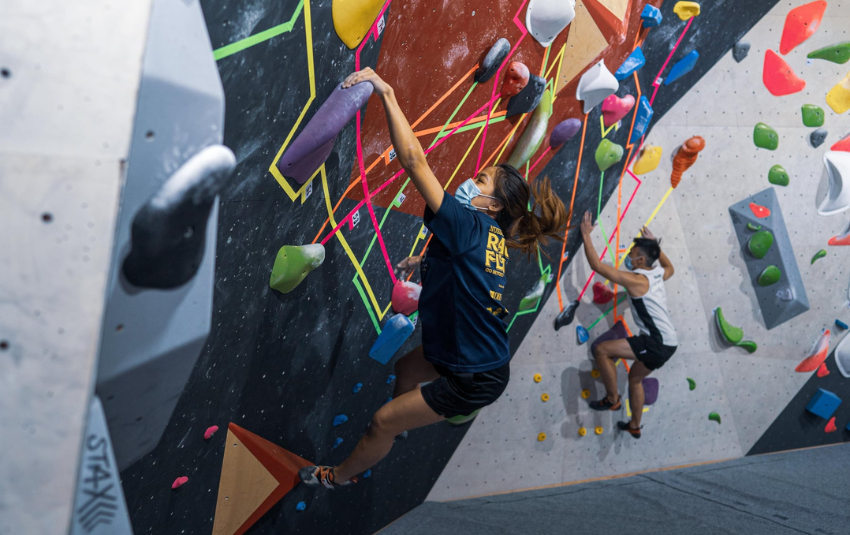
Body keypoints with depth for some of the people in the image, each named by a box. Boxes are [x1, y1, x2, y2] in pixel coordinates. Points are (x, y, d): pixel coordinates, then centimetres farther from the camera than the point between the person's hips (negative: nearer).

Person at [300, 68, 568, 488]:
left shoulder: (469, 226, -28)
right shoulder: (493, 236, -1)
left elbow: (414, 159, -35)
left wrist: (386, 92, -30)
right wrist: (423, 259, 32)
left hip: (476, 378, -9)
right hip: (482, 355, 9)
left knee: (382, 423, 6)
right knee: (405, 367, 31)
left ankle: (341, 476, 36)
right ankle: (399, 425, 62)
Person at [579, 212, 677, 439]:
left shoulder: (636, 280, -17)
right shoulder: (658, 274, 8)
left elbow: (597, 266, -21)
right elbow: (670, 268, 36)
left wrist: (586, 235, -14)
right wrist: (654, 245, 33)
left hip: (658, 343, -10)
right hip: (667, 343, 10)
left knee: (602, 350, -10)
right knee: (635, 378, 25)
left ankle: (612, 400, 5)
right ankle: (634, 426, 39)